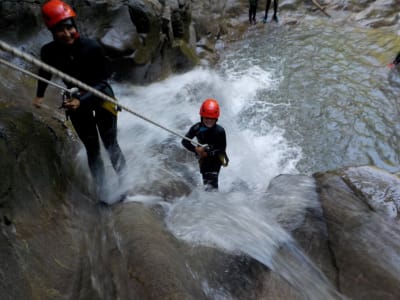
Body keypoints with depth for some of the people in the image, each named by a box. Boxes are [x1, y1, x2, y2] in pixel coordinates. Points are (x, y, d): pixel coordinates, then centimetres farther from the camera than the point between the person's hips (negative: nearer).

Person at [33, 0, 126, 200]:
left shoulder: (91, 47, -21)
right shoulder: (49, 52, -13)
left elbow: (102, 81, -16)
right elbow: (45, 72, 11)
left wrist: (81, 100, -25)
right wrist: (40, 94, 8)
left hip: (101, 97, -2)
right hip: (75, 101, 2)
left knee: (110, 145, 2)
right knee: (92, 150, 7)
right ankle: (102, 189, 19)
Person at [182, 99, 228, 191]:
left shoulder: (220, 131, -23)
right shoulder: (197, 128, -18)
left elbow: (222, 149, -16)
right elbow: (185, 141, -11)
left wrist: (208, 153, -28)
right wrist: (195, 149, -28)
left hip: (216, 156, -2)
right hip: (203, 155, 3)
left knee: (212, 177, -19)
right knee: (206, 178, 5)